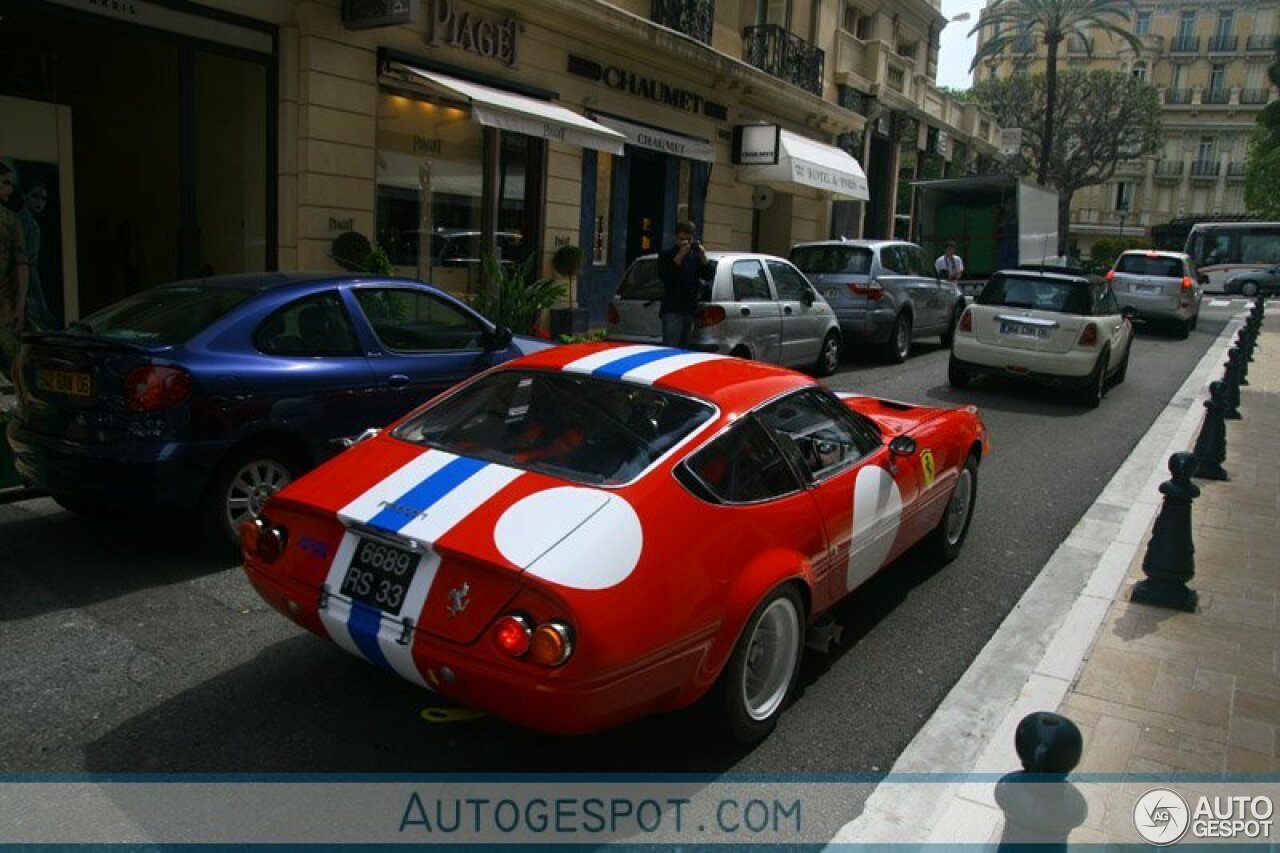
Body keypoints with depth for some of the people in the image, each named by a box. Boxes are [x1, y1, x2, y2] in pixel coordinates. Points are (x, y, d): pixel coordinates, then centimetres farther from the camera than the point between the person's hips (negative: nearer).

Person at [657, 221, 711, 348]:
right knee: (670, 349, -14)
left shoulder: (695, 256, 15)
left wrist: (703, 256, -10)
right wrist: (681, 254, -17)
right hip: (672, 310, -5)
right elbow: (664, 275, -14)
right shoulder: (667, 255, 3)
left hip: (690, 310, 5)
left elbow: (708, 275, 6)